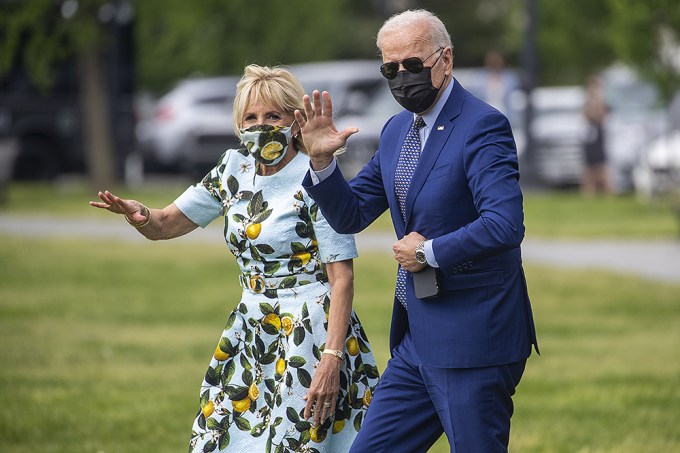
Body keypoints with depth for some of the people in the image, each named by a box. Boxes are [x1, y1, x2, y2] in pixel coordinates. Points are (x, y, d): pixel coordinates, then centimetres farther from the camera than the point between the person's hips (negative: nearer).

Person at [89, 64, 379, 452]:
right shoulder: (234, 169, 7)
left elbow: (342, 278, -14)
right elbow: (166, 224, 12)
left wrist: (332, 359, -22)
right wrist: (139, 215, -12)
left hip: (311, 334, -7)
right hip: (251, 333, 7)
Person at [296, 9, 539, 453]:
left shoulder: (482, 126, -13)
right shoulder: (397, 131, 13)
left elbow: (505, 225, -25)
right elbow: (350, 216, 15)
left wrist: (428, 252, -14)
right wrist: (321, 159, -2)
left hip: (472, 341, -9)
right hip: (417, 341, 9)